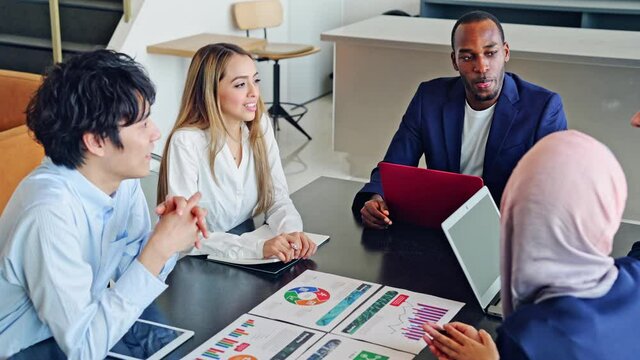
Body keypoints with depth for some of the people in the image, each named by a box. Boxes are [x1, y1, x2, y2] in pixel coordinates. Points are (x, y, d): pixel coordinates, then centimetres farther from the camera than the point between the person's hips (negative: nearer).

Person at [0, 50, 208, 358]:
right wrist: (160, 248, -27)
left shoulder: (123, 179, -8)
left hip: (77, 334, 6)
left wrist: (170, 232, -16)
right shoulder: (50, 212, -29)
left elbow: (131, 273, 3)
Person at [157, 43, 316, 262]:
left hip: (246, 262, 4)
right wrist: (258, 246, -31)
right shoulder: (186, 143, -18)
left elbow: (277, 197, 0)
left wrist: (291, 231, -21)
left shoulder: (260, 127, -1)